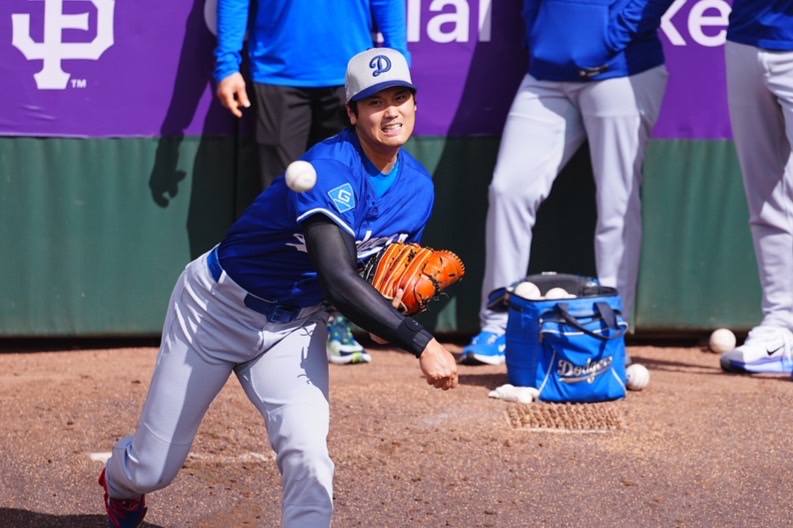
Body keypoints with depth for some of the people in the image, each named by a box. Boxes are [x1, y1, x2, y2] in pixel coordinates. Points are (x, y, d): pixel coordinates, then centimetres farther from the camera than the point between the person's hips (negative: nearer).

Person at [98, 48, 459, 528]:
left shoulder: (419, 188, -7)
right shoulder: (330, 169, -31)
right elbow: (338, 280, -42)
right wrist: (422, 342, -46)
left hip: (296, 326, 5)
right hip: (220, 308, -5)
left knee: (307, 456, -24)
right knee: (154, 469, 9)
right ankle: (121, 483, 46)